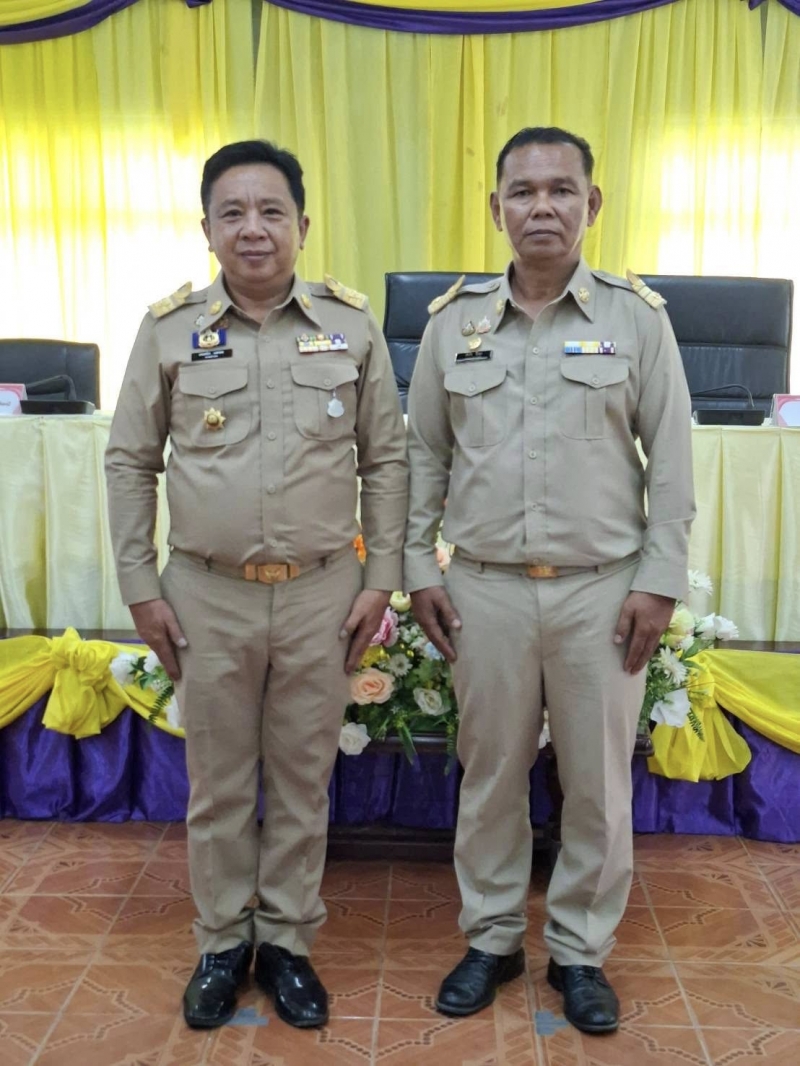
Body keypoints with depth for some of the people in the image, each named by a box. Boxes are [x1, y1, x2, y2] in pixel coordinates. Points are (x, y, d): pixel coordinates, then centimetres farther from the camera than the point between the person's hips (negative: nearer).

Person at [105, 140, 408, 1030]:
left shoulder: (351, 323, 0)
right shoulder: (168, 328, -1)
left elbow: (386, 459, 4)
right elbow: (130, 463, 4)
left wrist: (380, 578, 0)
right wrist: (141, 588, 1)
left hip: (322, 594, 0)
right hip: (207, 596, 0)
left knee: (302, 779, 12)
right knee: (217, 782, 13)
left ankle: (287, 940, 31)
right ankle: (221, 943, 33)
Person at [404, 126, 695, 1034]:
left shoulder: (638, 317, 0)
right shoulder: (452, 321, 4)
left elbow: (671, 461, 0)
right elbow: (424, 456, 8)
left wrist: (659, 581, -5)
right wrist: (418, 568, 3)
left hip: (603, 592, -1)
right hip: (485, 590, 1)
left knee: (598, 784, 10)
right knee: (490, 775, 13)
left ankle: (581, 949, 30)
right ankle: (492, 937, 32)